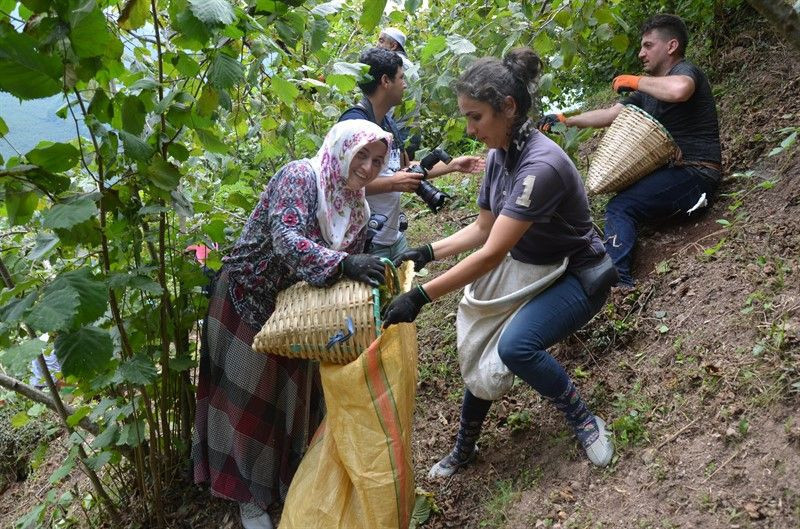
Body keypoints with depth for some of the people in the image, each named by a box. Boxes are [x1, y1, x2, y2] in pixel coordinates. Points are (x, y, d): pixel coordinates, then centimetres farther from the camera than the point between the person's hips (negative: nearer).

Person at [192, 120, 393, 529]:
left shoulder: (356, 208, 0)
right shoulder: (301, 176, -23)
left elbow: (350, 272, 2)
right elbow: (286, 239, -38)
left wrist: (378, 274, -16)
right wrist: (343, 264, -49)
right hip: (249, 299, -6)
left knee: (294, 396, 16)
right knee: (251, 400, 7)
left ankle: (288, 479, 37)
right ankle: (251, 495, 23)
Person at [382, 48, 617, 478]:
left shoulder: (540, 165, -32)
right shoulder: (498, 156, -4)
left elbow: (492, 253, -34)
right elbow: (482, 229, 7)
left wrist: (420, 296, -32)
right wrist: (428, 253, -6)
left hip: (577, 277, -8)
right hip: (527, 269, 8)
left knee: (516, 346, -30)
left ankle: (585, 421, -6)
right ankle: (464, 448, 27)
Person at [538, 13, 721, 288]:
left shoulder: (685, 71, -9)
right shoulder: (649, 90, 18)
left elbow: (679, 90, -35)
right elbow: (609, 114, 20)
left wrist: (636, 81, -20)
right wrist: (565, 120, 13)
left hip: (695, 173, -10)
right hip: (670, 171, 10)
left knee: (620, 207, -20)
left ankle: (616, 280, -27)